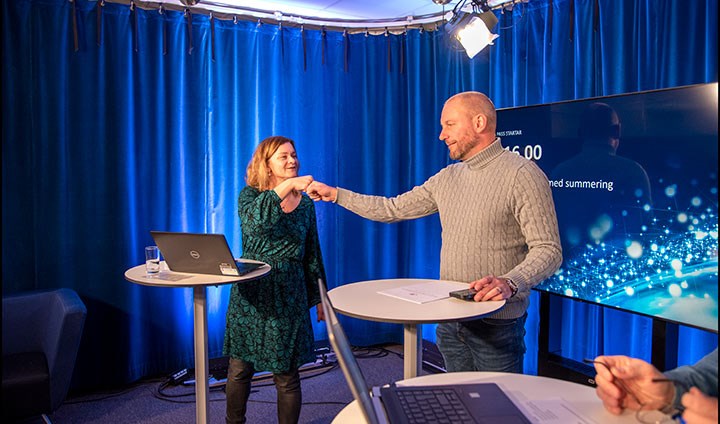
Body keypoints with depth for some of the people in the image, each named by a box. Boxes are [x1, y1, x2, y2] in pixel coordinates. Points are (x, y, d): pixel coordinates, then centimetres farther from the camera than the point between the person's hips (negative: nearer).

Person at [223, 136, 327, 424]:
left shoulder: (305, 203, 6)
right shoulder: (250, 195, 0)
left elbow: (312, 254, 11)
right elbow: (253, 219, -26)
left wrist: (319, 296, 11)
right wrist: (286, 186, -33)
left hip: (289, 295, 1)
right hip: (250, 293, -1)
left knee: (287, 376, 6)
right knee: (239, 370, 11)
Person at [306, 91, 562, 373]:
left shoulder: (523, 174, -13)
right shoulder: (446, 178, 9)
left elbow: (548, 250, -17)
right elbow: (393, 209, 13)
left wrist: (510, 283, -34)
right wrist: (335, 194, 11)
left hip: (496, 325, -6)